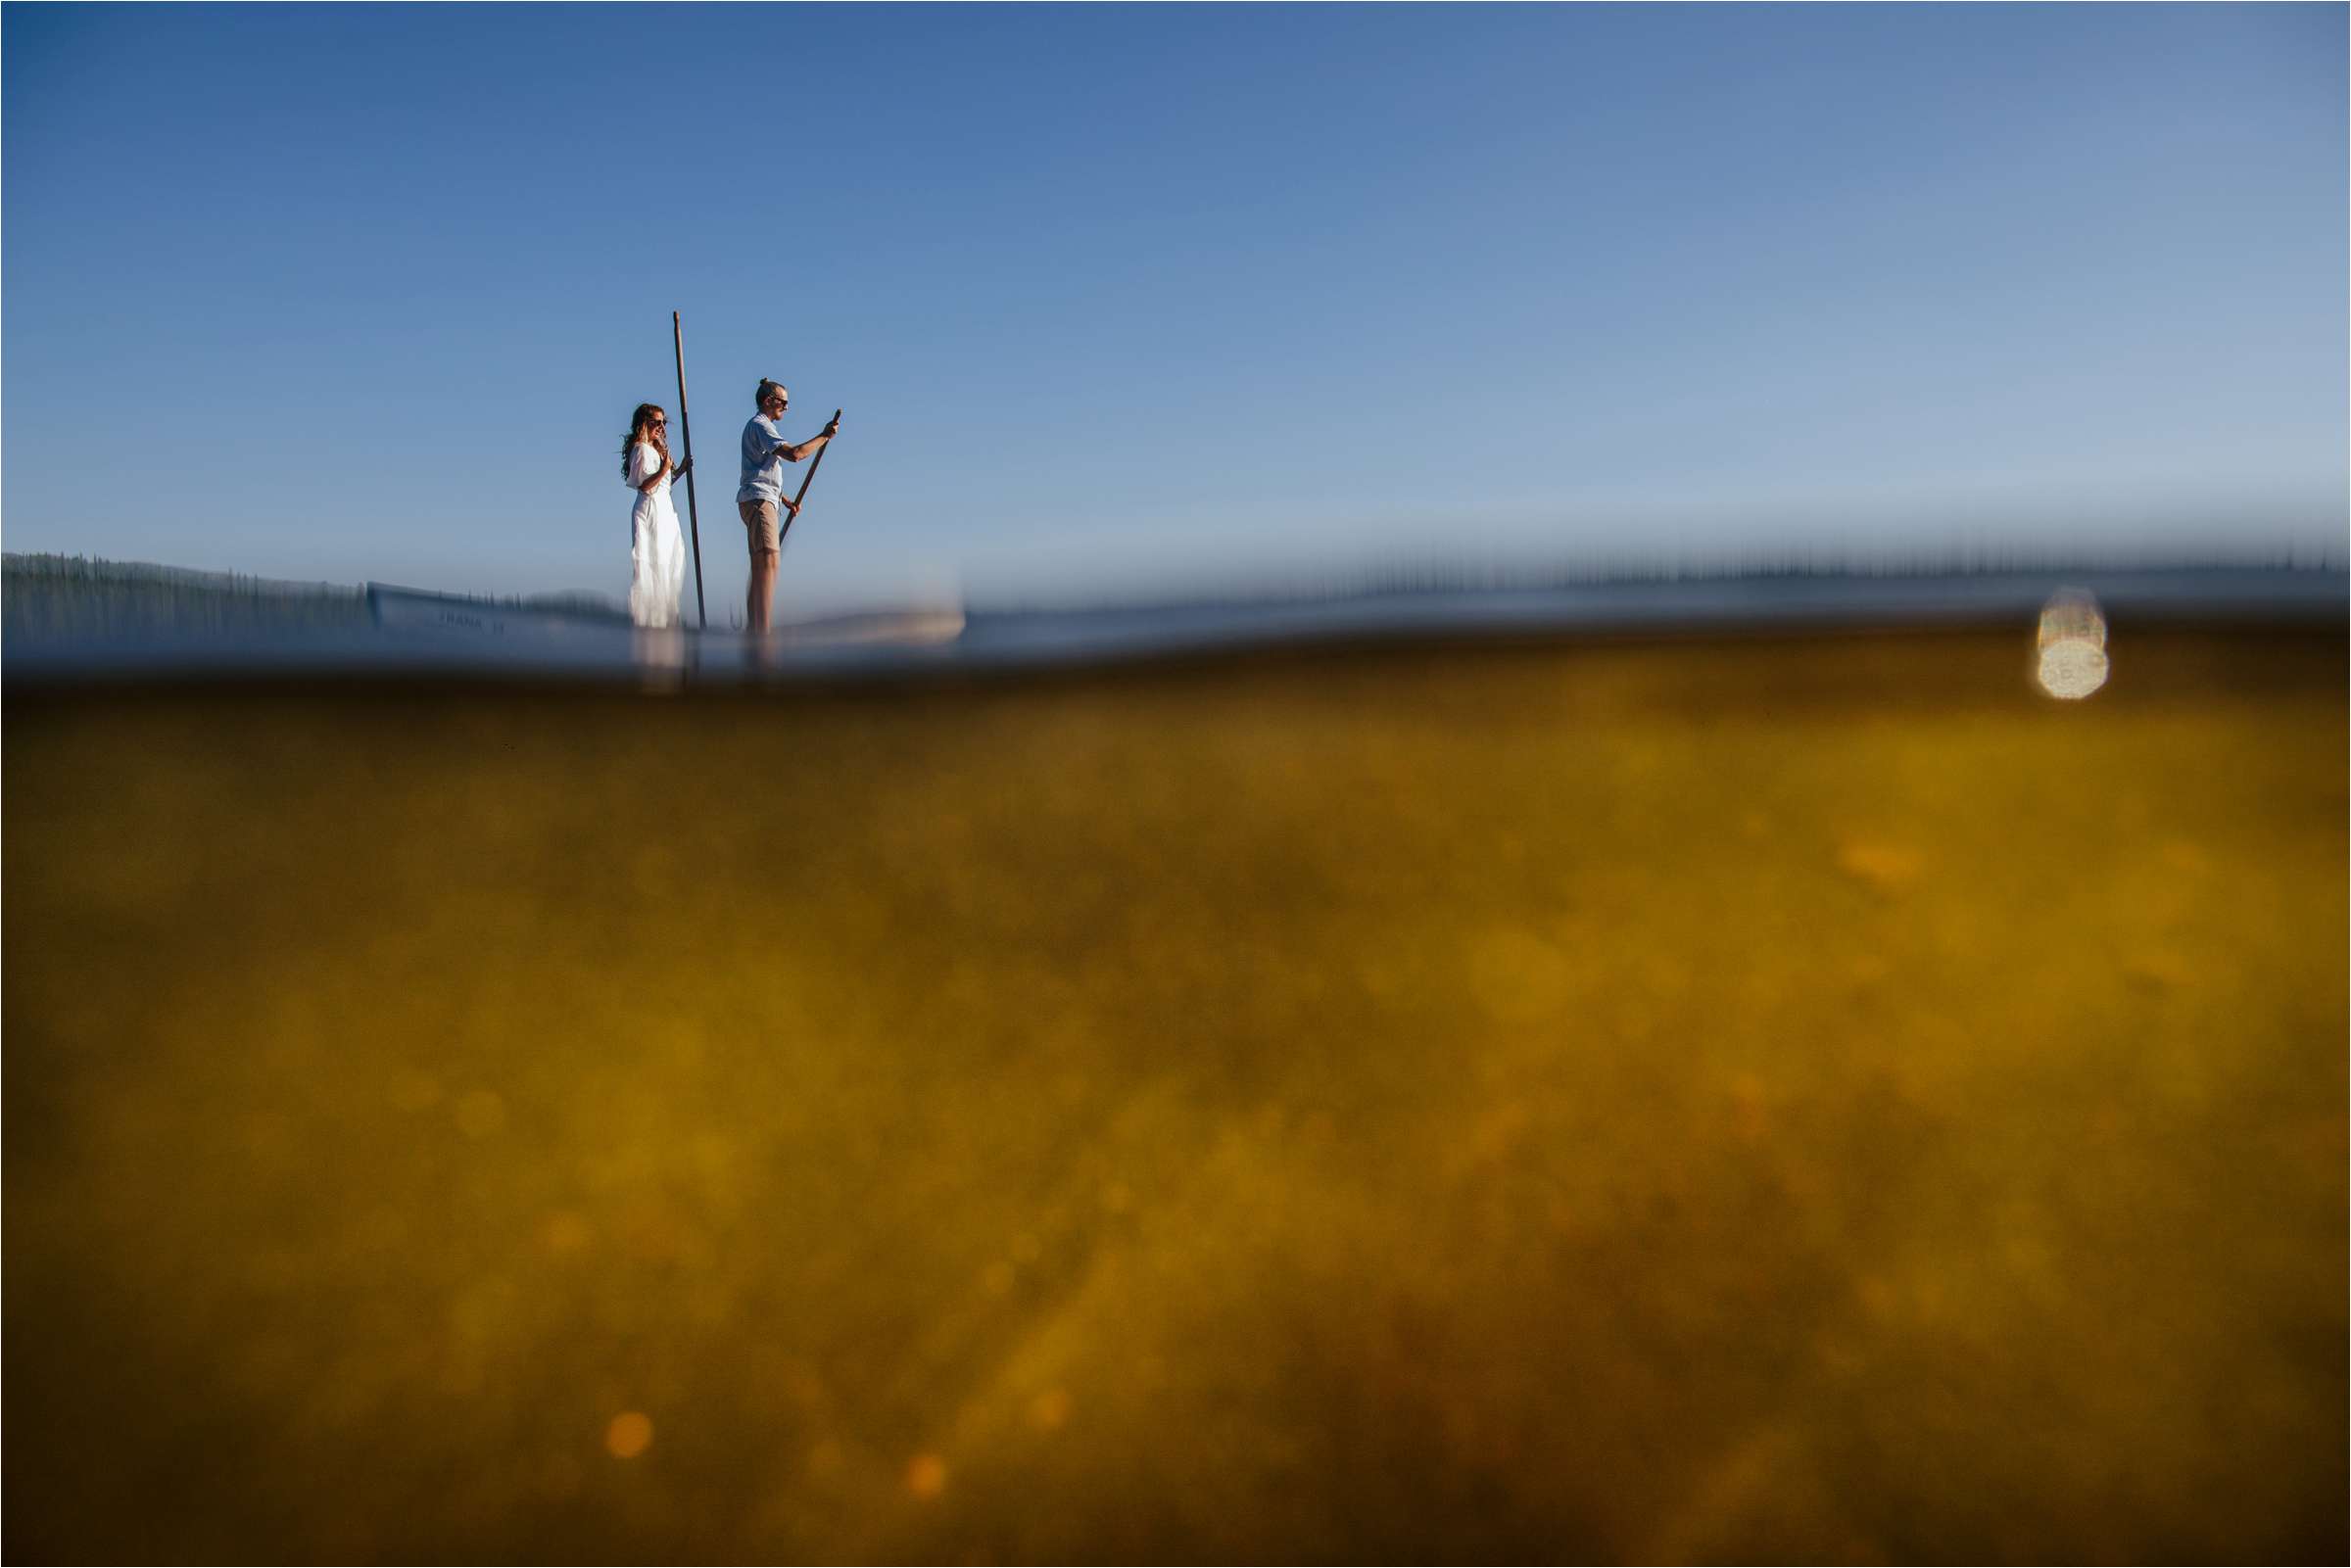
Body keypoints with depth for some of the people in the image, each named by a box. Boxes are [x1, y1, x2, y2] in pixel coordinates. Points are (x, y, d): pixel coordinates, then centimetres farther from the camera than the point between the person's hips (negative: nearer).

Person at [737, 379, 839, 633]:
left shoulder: (758, 426, 26)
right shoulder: (760, 425, -8)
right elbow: (794, 454, -21)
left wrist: (785, 500, 22)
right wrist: (825, 436, -11)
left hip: (762, 501, 11)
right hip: (759, 500, -11)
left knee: (760, 566, 9)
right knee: (768, 562, -21)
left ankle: (754, 628, 10)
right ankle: (762, 631, -29)